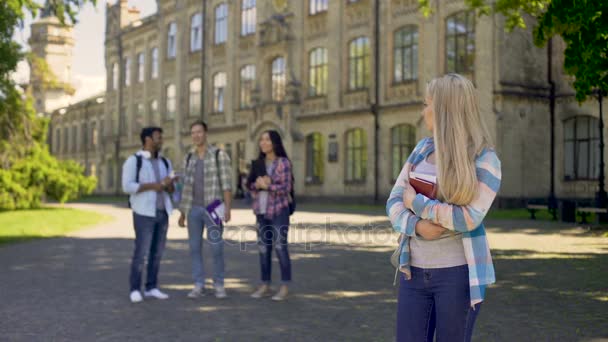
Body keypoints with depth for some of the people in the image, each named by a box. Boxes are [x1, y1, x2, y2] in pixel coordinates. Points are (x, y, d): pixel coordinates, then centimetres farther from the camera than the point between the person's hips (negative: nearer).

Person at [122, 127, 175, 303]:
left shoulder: (165, 162, 11)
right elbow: (128, 187, -17)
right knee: (141, 252, -7)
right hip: (144, 213, -6)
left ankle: (151, 288, 15)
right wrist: (153, 185, -20)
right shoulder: (133, 161, -8)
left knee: (157, 252, 7)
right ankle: (135, 290, 3)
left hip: (162, 212, 6)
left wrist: (168, 183, -12)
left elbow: (171, 189, 12)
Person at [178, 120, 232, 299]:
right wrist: (182, 213, 10)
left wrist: (228, 208, -18)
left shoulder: (220, 155, -6)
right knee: (195, 248, 3)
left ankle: (219, 285, 11)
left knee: (216, 248, -4)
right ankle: (199, 286, 10)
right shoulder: (189, 158, 9)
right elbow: (186, 187, 12)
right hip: (194, 209, 4)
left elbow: (226, 183, -9)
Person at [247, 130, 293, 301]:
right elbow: (250, 185, 8)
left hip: (279, 210, -5)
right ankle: (265, 286, 16)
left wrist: (267, 185, -19)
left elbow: (286, 187, -14)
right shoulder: (258, 163, 10)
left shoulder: (284, 162, -7)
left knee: (280, 247, -5)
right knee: (263, 248, 7)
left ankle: (284, 287, 3)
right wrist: (258, 185, -12)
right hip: (262, 211, 6)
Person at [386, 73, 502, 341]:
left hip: (458, 273, -5)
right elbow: (394, 202, 4)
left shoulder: (484, 160, -8)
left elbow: (469, 218, -20)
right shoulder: (423, 148, 8)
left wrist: (416, 202, -11)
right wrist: (417, 226, -16)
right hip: (415, 270, 5)